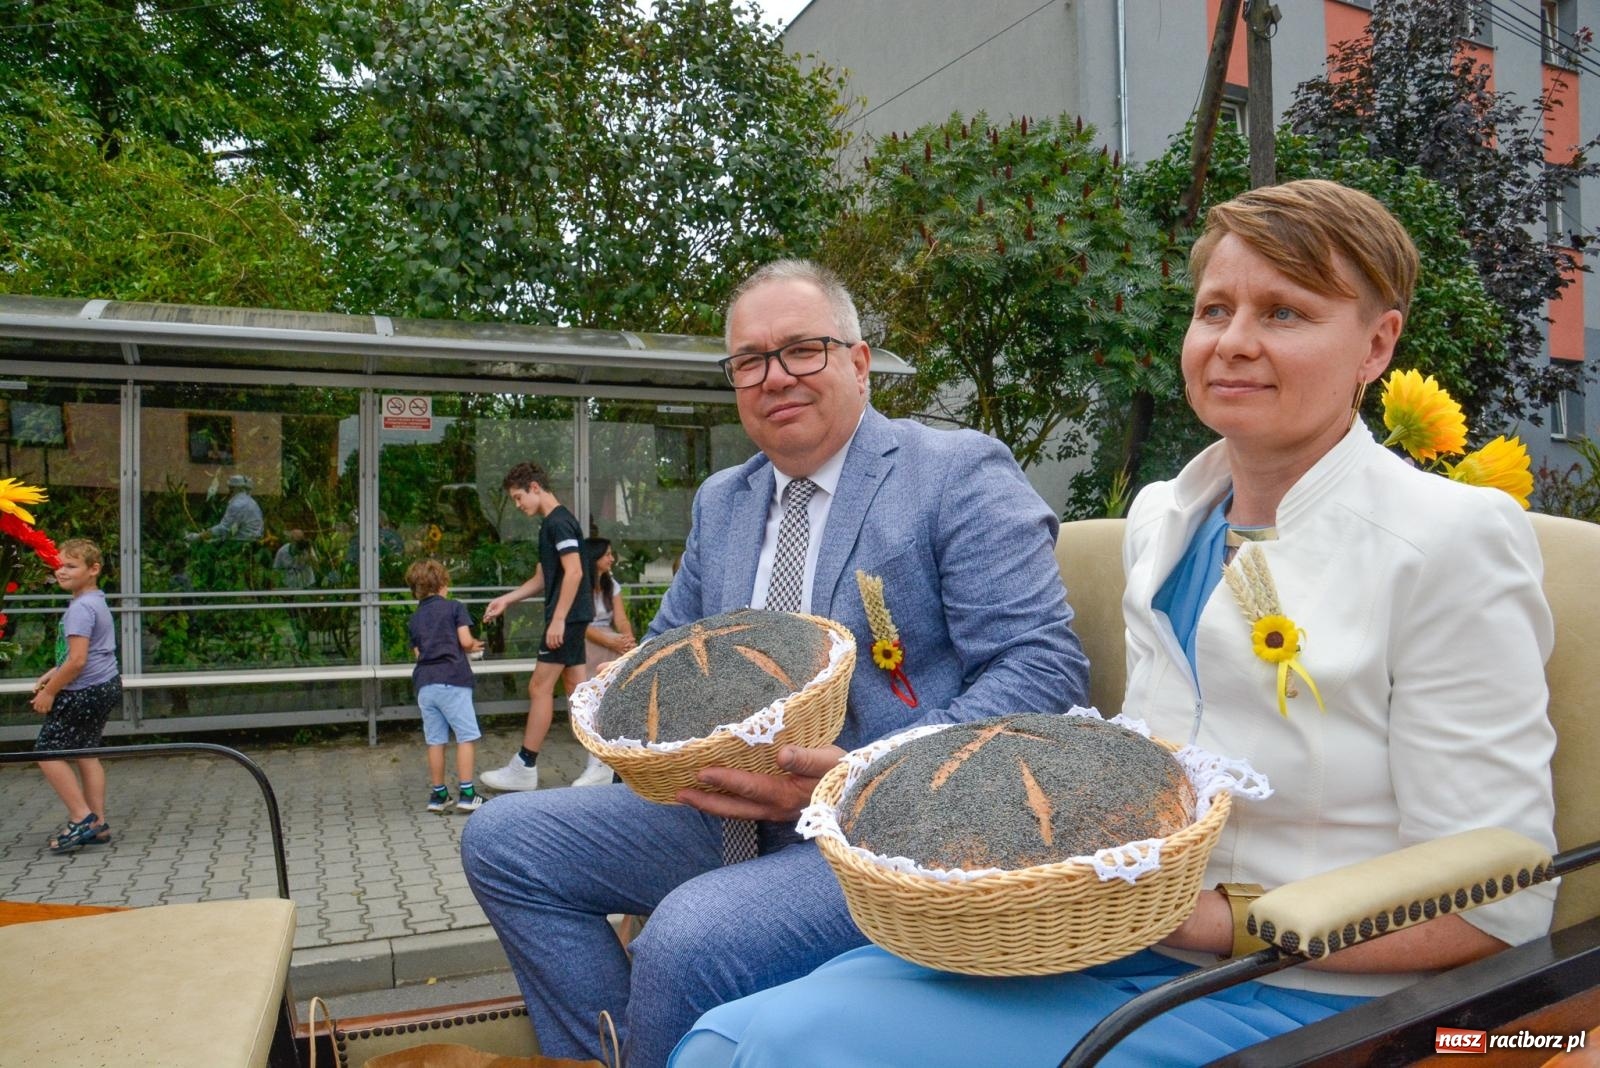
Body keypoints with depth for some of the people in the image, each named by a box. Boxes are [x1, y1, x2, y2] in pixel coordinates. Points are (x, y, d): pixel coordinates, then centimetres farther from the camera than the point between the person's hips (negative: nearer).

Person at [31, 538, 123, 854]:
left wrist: (49, 692, -13)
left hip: (85, 692, -10)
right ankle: (97, 824, 17)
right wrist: (53, 674, 17)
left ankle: (82, 818, 0)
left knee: (47, 751, 0)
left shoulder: (80, 608, -19)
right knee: (85, 753, 15)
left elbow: (77, 660, -24)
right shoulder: (97, 602, 12)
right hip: (105, 686, 10)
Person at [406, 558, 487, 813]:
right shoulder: (454, 607, 2)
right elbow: (465, 640, -8)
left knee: (435, 741, 10)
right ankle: (466, 794, -5)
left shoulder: (413, 619, 17)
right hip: (452, 680, -5)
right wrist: (474, 646, 16)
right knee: (466, 736, 0)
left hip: (424, 684, 5)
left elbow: (418, 652, 15)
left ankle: (438, 794, 16)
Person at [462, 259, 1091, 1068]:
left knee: (689, 936, -31)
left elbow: (1044, 667, -14)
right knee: (503, 840, 3)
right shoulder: (719, 502, 14)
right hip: (724, 810, 7)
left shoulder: (960, 473, -7)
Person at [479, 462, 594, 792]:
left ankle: (524, 769, 4)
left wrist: (558, 619, -22)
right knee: (577, 688, 9)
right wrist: (505, 600, 18)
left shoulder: (558, 522, -13)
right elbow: (542, 579, 23)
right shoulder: (551, 524, 18)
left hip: (567, 617, -10)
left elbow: (574, 572, -21)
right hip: (572, 617, 10)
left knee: (540, 688, -4)